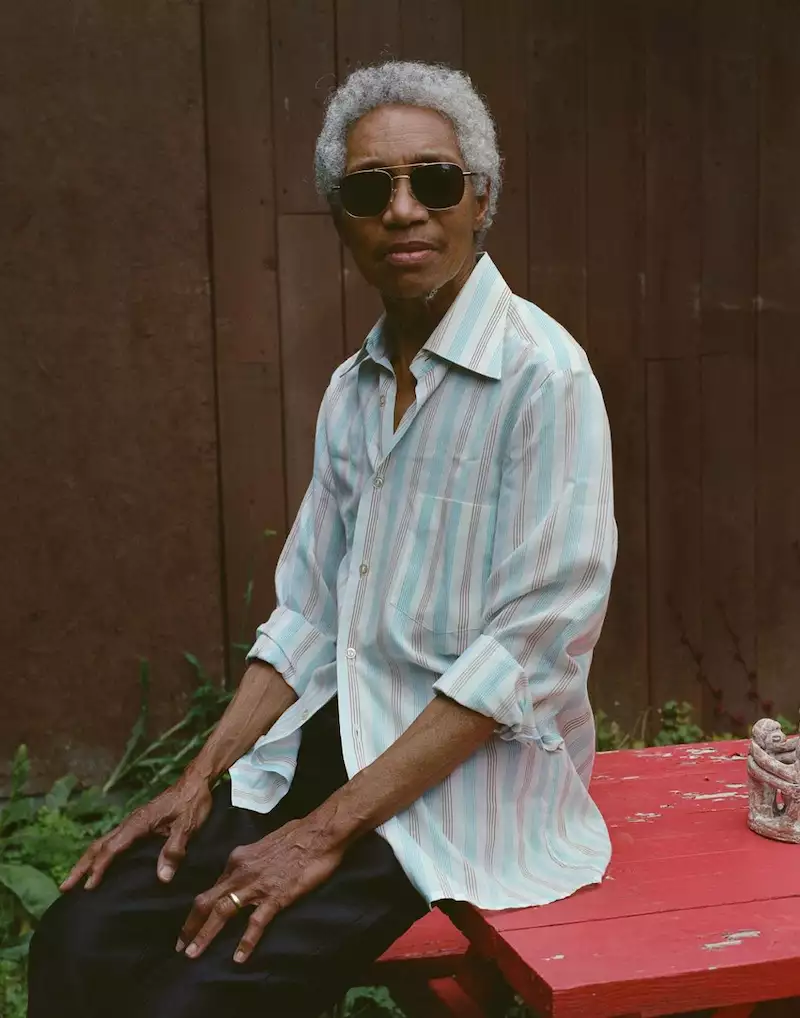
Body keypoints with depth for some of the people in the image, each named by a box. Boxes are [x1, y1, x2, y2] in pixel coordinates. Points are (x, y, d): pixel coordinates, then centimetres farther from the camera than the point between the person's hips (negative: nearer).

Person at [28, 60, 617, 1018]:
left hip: (469, 772, -6)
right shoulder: (351, 390, 10)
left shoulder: (542, 377, -14)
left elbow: (531, 650, -18)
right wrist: (203, 777, 1)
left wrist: (329, 829, -18)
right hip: (332, 740, 6)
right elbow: (308, 615, 12)